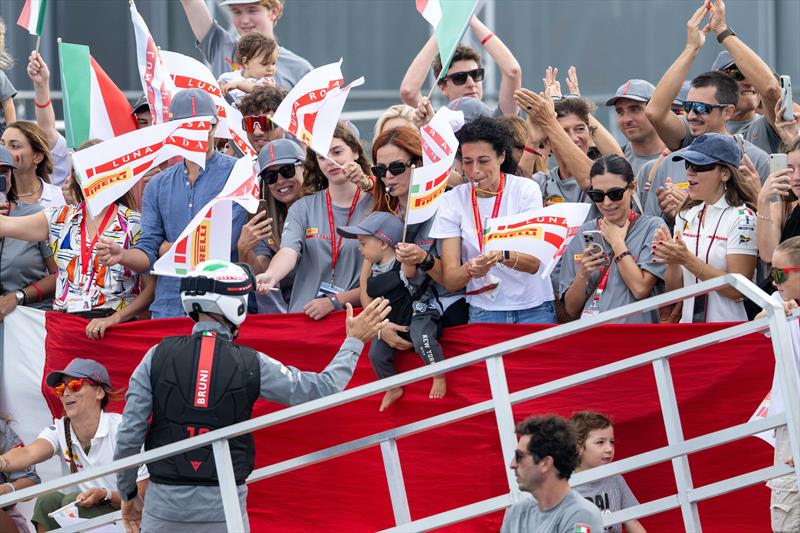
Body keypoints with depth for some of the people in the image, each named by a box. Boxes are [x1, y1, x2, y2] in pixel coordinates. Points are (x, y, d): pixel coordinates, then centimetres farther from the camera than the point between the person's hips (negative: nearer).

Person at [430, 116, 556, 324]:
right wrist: (470, 270, -26)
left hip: (533, 309, -1)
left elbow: (535, 263, -9)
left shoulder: (525, 189, -2)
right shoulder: (452, 201, 1)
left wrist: (502, 256, -29)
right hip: (483, 312, 1)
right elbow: (449, 280, -4)